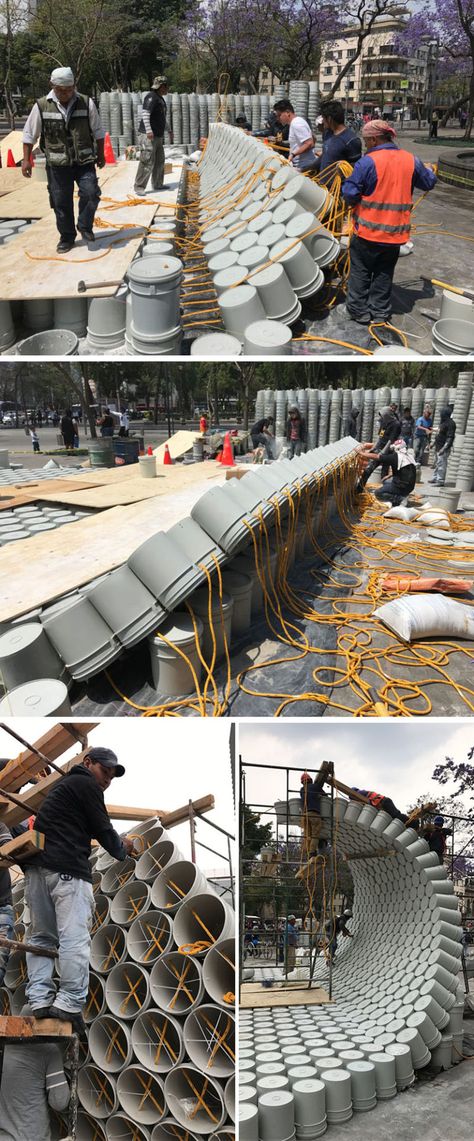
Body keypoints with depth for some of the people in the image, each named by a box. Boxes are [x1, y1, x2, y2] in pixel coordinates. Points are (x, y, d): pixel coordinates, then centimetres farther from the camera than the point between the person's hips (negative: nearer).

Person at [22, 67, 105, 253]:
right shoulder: (42, 106, -3)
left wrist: (100, 154, 12)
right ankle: (67, 237, 20)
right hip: (57, 165, 0)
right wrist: (26, 159, 0)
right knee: (61, 202, 3)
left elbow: (98, 131, 9)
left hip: (84, 162, 0)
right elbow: (29, 135, 4)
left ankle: (84, 227, 7)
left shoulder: (86, 103, -2)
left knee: (91, 193, -16)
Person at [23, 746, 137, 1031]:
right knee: (74, 937, -8)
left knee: (41, 936, 10)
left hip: (37, 868, 9)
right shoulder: (86, 785, 1)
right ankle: (69, 1003, -11)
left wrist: (120, 841, 35)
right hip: (67, 869, -9)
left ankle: (40, 999, 6)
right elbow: (102, 829, 0)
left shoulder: (64, 785, 29)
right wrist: (122, 850, 18)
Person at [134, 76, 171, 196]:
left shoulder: (161, 99, 19)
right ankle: (139, 187, -9)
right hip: (148, 136, -10)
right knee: (148, 161, -12)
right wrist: (148, 130, -28)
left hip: (158, 136, 10)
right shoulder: (151, 97, -12)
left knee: (160, 161, 15)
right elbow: (145, 113, -21)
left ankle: (157, 184, 26)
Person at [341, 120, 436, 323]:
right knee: (384, 273, 17)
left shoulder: (367, 162, -16)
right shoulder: (411, 160, -1)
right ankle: (380, 312, 23)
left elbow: (349, 194, -16)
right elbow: (428, 183, 15)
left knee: (360, 272, 12)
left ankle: (359, 311, 18)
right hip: (395, 232, 4)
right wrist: (429, 171, 36)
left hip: (367, 231, -4)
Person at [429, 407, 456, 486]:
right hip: (438, 447, 10)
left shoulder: (450, 424, -15)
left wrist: (444, 448, -26)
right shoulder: (443, 422, 16)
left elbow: (450, 438, -21)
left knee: (441, 464, -11)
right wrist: (434, 444, 27)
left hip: (443, 448, -10)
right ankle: (435, 478, 29)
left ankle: (441, 481, -10)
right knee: (437, 464, 18)